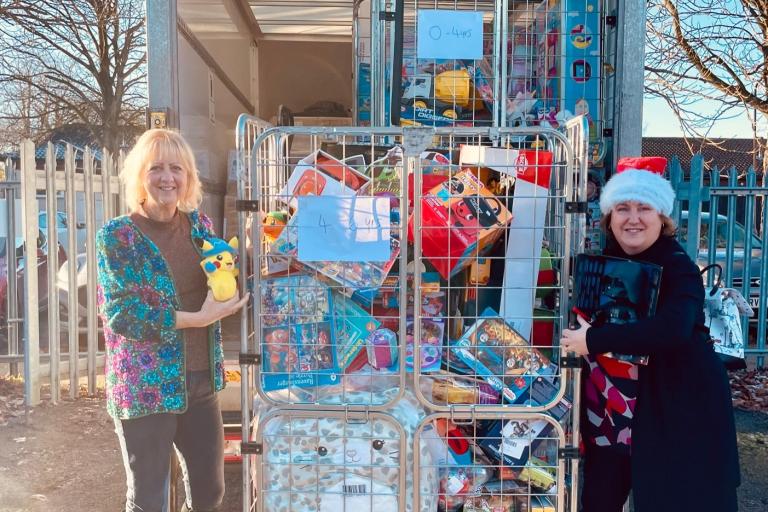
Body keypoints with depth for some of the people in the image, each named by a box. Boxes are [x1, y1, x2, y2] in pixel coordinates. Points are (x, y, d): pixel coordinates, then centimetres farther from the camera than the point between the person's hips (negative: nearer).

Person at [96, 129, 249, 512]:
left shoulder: (199, 225, 4)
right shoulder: (117, 235, -11)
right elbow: (120, 313, -17)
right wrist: (196, 318, -21)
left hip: (201, 380, 5)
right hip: (145, 387, -5)